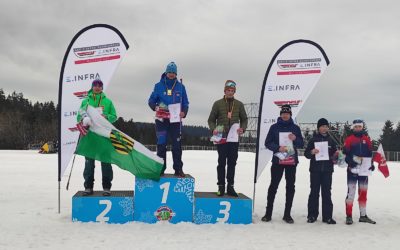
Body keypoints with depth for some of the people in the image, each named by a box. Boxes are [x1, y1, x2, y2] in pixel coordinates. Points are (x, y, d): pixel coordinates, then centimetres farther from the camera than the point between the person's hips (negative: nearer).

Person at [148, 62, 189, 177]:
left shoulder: (180, 87, 8)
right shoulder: (159, 85, 5)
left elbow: (185, 103, 11)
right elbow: (151, 100, 7)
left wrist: (184, 112, -10)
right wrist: (155, 107, -15)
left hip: (176, 120, 1)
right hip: (161, 119, -1)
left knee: (177, 145, 1)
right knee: (161, 144, 0)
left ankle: (178, 169, 8)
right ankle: (160, 169, 8)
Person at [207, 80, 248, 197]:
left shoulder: (239, 104, 8)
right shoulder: (218, 104, 3)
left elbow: (244, 119, 15)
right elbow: (211, 119, 7)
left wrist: (242, 128, -4)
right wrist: (213, 129, -11)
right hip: (221, 137, -2)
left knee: (232, 163, 6)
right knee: (222, 162, 2)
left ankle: (230, 186, 14)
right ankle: (221, 186, 10)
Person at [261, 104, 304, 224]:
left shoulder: (295, 128, 8)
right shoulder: (274, 127, 3)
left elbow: (301, 144, 8)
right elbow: (268, 143, 0)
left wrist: (295, 139, -13)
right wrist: (278, 148, -17)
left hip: (292, 161, 2)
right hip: (277, 161, -2)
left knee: (290, 187, 5)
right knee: (273, 186, 1)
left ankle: (287, 214, 13)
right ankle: (268, 213, 8)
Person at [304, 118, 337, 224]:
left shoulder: (331, 140, 10)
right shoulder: (313, 139, 5)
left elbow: (335, 154, 15)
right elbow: (306, 154, 4)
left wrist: (335, 155, -7)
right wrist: (312, 152, -16)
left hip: (327, 170, 1)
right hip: (315, 170, -1)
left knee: (326, 192, 2)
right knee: (314, 192, 3)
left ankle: (327, 216, 7)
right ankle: (312, 215, 10)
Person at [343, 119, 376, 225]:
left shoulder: (367, 139, 10)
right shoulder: (349, 139, -2)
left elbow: (370, 153, 15)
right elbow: (345, 153, -6)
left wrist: (371, 164, 5)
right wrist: (350, 162, -20)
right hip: (352, 169, -5)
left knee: (363, 192, 12)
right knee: (351, 192, -8)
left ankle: (363, 215, 21)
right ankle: (349, 216, -2)